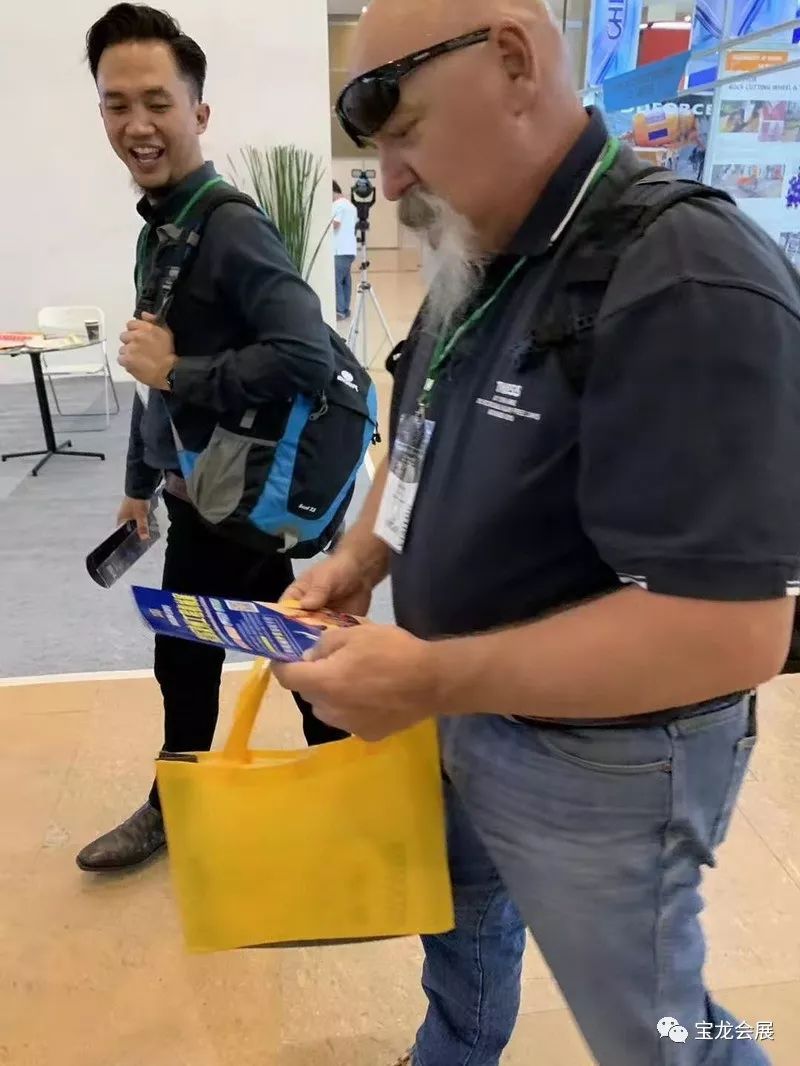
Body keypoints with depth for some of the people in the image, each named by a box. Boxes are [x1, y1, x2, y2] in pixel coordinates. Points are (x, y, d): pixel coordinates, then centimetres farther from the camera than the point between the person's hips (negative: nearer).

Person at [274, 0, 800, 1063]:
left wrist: (430, 679, -30)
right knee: (457, 903, 31)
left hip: (603, 762, -8)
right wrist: (361, 556, -2)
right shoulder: (479, 268, 2)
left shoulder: (688, 286, -28)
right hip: (470, 711, 9)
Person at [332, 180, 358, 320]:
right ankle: (345, 310, 12)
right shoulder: (351, 205, 21)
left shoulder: (337, 205, -8)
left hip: (340, 250, -10)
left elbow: (334, 224, -17)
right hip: (350, 249, 10)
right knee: (345, 281, 10)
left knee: (336, 281, -10)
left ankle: (340, 311, -12)